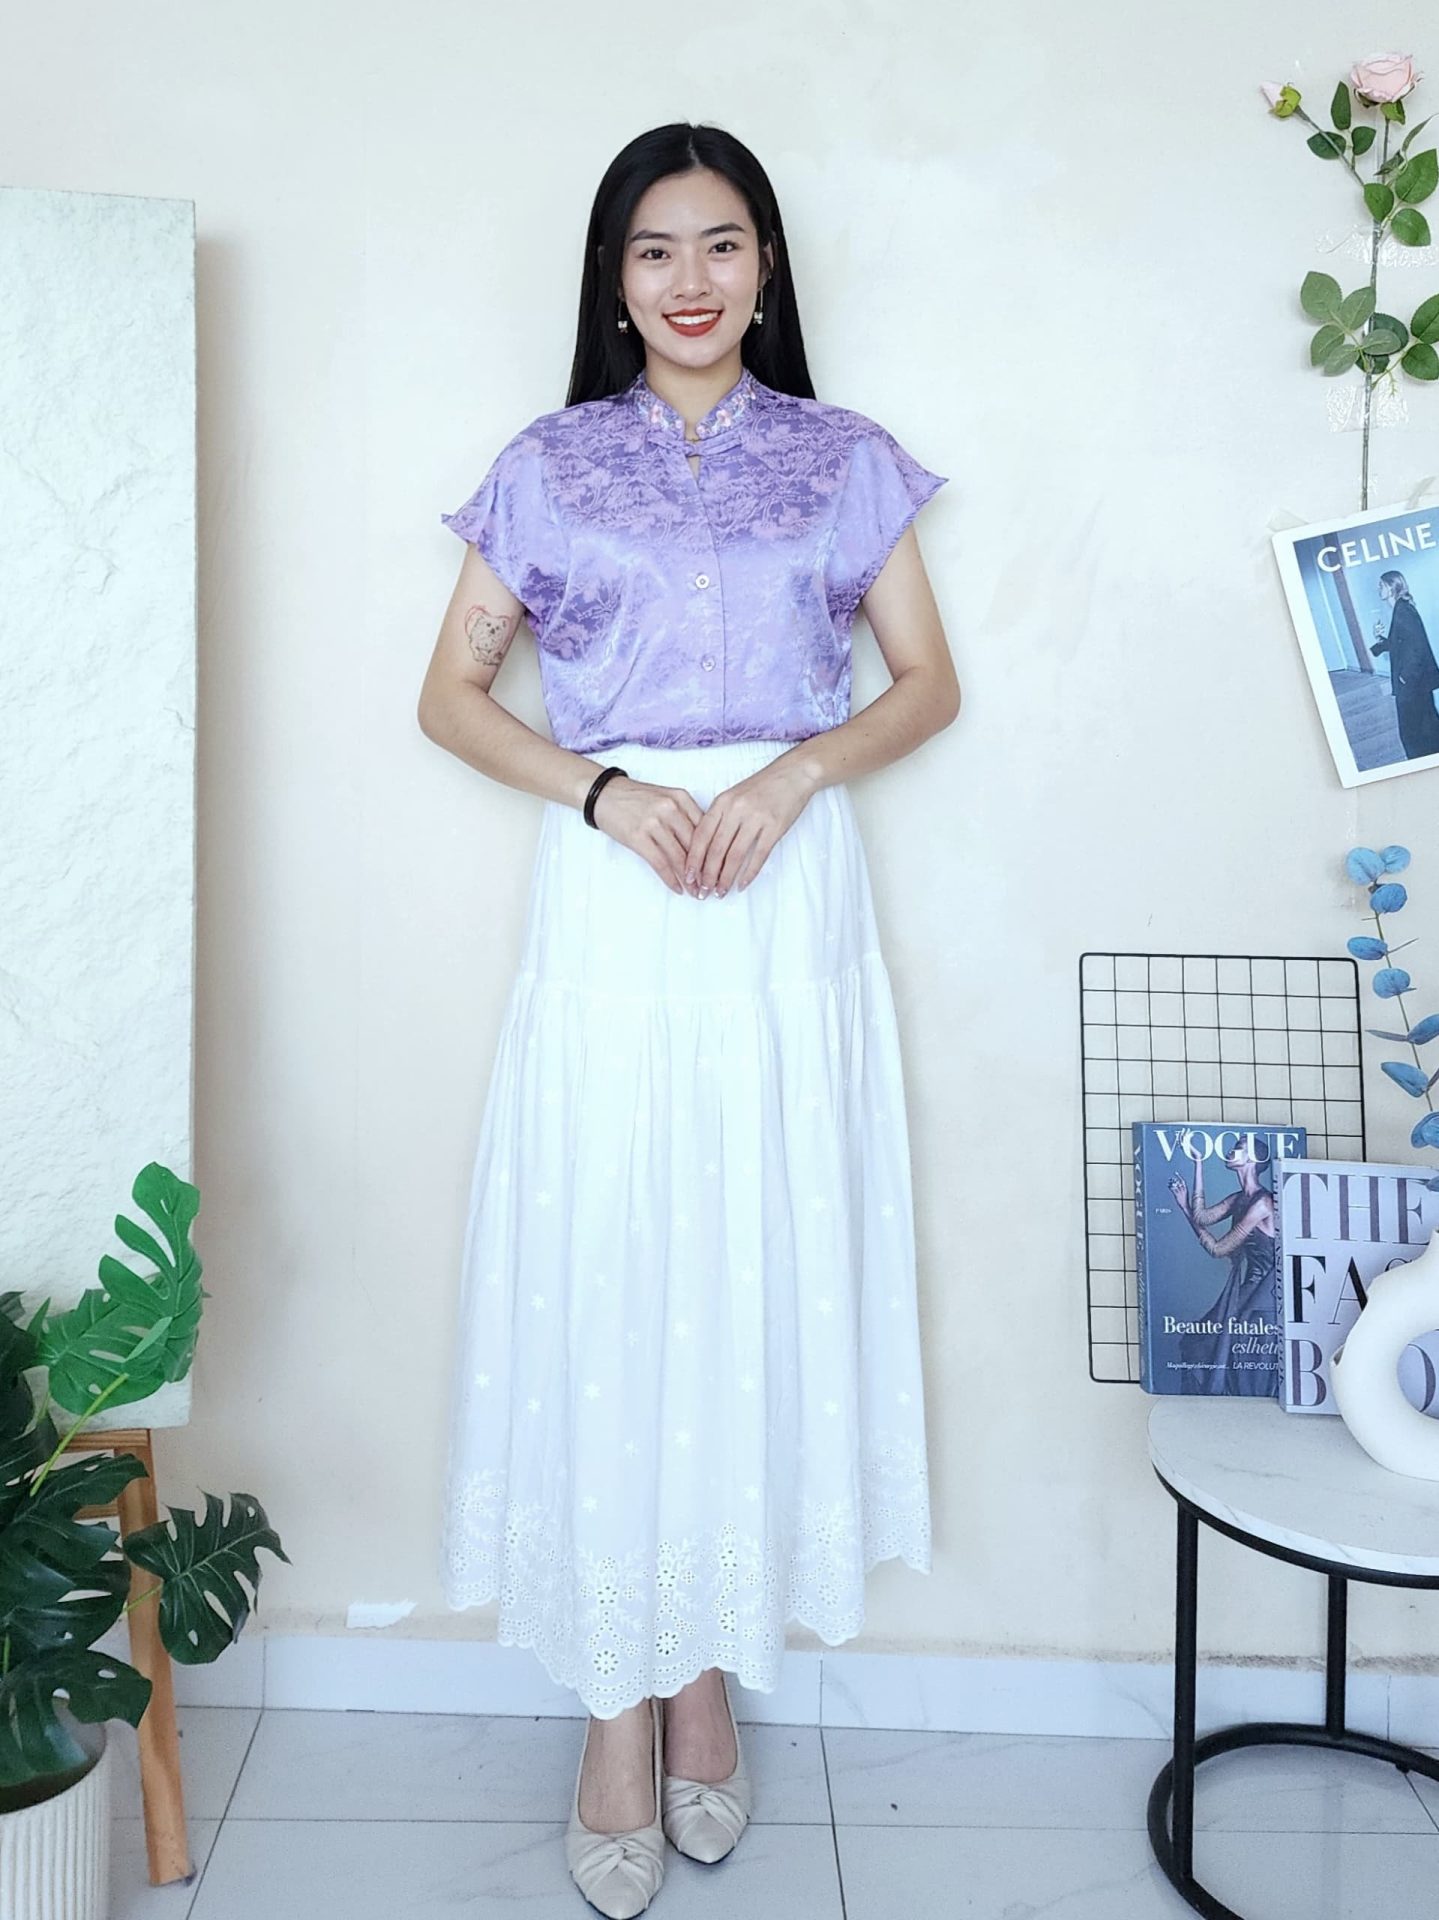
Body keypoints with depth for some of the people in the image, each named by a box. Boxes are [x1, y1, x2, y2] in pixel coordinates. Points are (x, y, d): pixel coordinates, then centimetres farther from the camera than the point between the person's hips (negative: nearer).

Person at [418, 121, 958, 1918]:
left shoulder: (846, 460, 10)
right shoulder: (550, 464, 9)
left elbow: (929, 681, 8)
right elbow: (450, 693, 7)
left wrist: (795, 772, -10)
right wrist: (609, 792, -10)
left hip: (788, 895, 1)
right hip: (610, 898, 0)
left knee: (759, 1279, 3)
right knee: (605, 1285, -1)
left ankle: (713, 1668, 21)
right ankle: (620, 1708, 13)